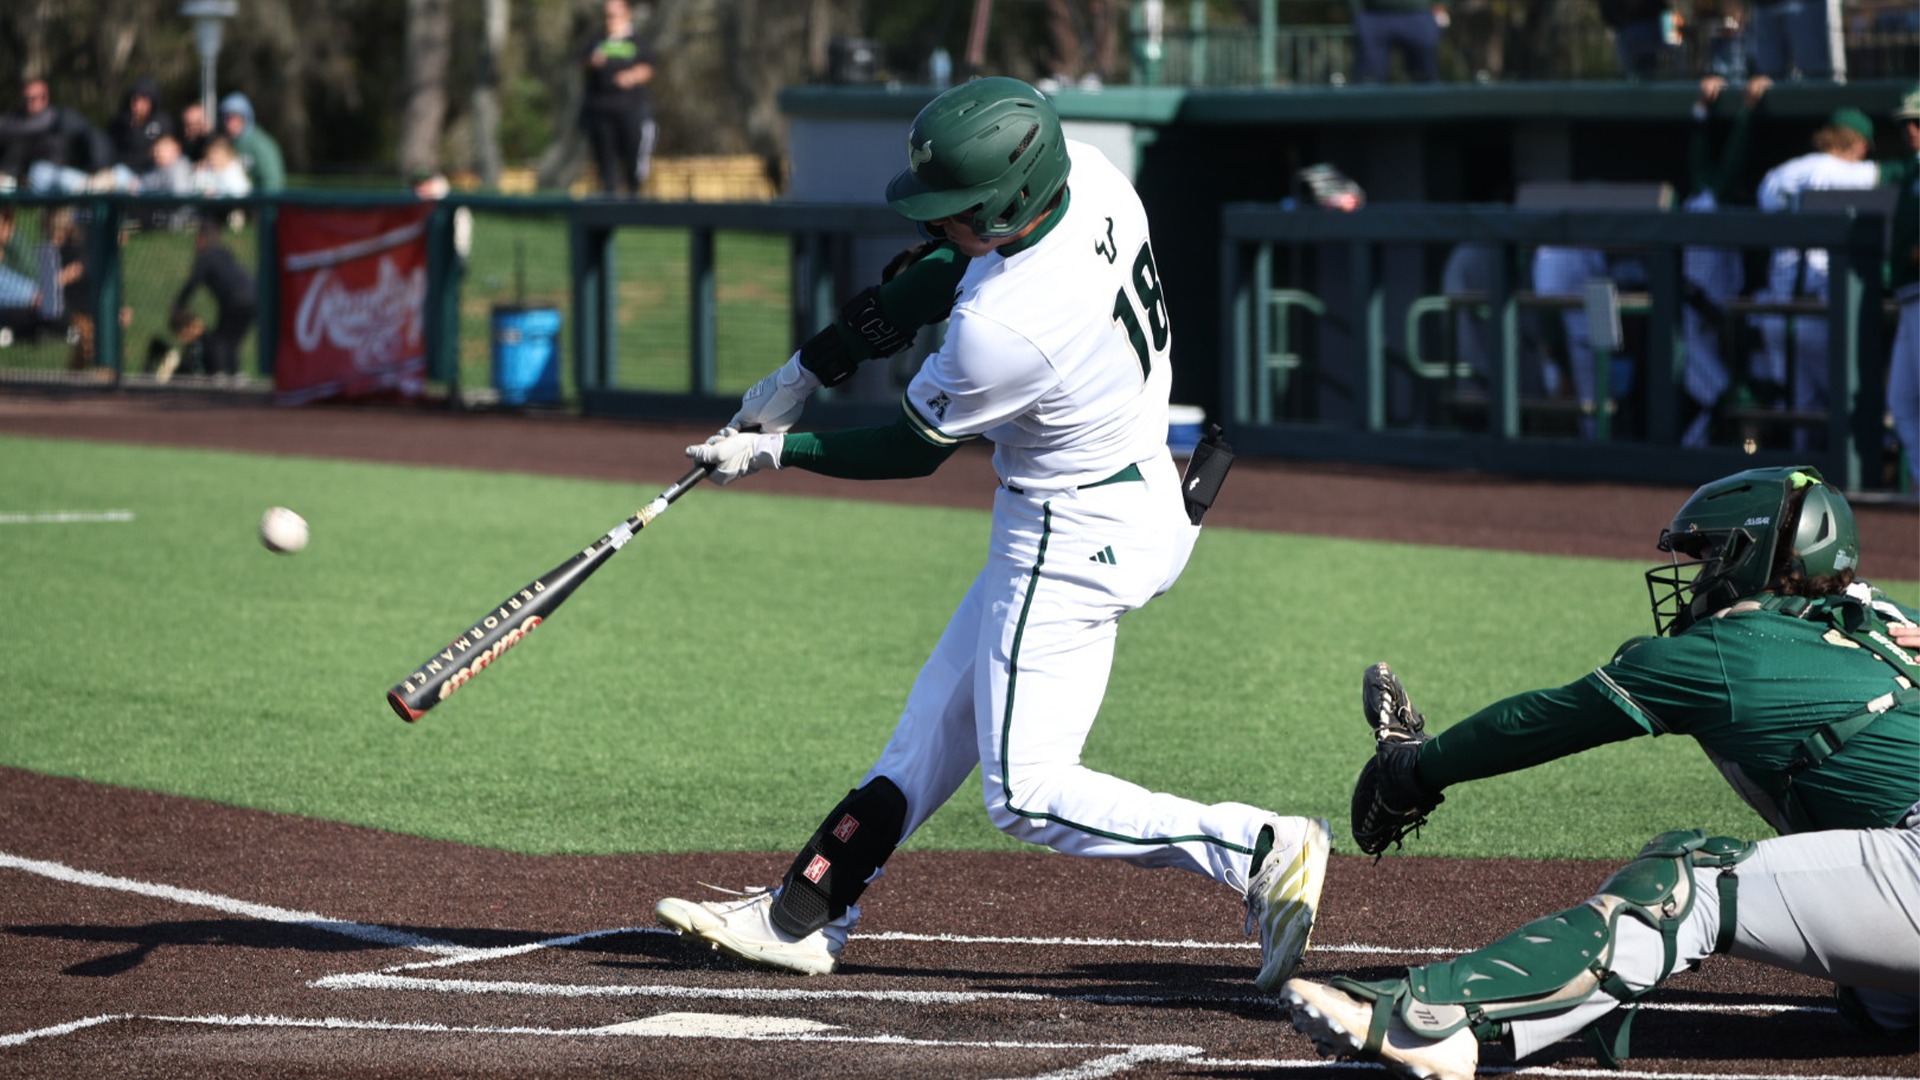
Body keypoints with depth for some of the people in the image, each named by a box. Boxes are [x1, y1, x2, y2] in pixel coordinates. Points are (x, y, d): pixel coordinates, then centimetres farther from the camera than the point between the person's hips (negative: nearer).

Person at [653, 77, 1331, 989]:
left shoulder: (1006, 330, -31)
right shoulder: (1083, 173, -9)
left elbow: (913, 452, -13)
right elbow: (953, 272, 9)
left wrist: (774, 452, 1)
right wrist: (809, 367, 8)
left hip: (1074, 538, -10)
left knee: (1026, 794, -5)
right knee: (939, 718, 17)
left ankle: (1258, 851, -10)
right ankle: (802, 919, 27)